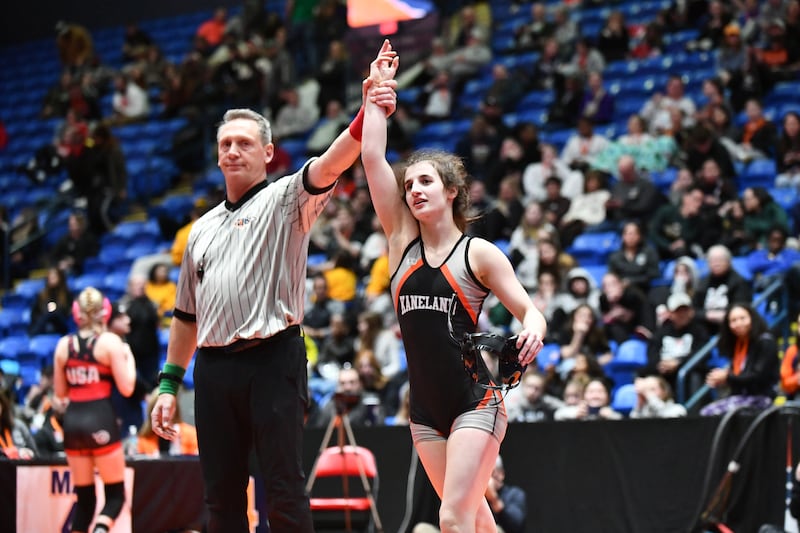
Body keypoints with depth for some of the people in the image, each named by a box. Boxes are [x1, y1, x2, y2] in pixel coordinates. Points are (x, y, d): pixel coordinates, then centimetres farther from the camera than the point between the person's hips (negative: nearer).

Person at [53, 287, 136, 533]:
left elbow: (60, 393, 14)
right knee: (115, 495, 3)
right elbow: (126, 388, -7)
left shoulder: (64, 344, 7)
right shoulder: (110, 341, -5)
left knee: (84, 497, 13)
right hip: (101, 421, -4)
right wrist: (129, 358, 8)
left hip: (73, 421, 4)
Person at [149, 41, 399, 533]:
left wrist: (368, 118, -33)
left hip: (273, 362, -5)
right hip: (213, 368, 5)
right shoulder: (203, 228, 21)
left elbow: (331, 164, -15)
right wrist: (169, 385, 18)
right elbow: (187, 314, 24)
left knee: (285, 491, -7)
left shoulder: (285, 200, 5)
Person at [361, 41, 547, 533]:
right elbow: (372, 158, 3)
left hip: (476, 403, -5)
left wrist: (533, 331, -26)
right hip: (426, 409, 5)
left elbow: (529, 311, -4)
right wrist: (377, 92, 5)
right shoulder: (403, 239, 6)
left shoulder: (479, 253, -4)